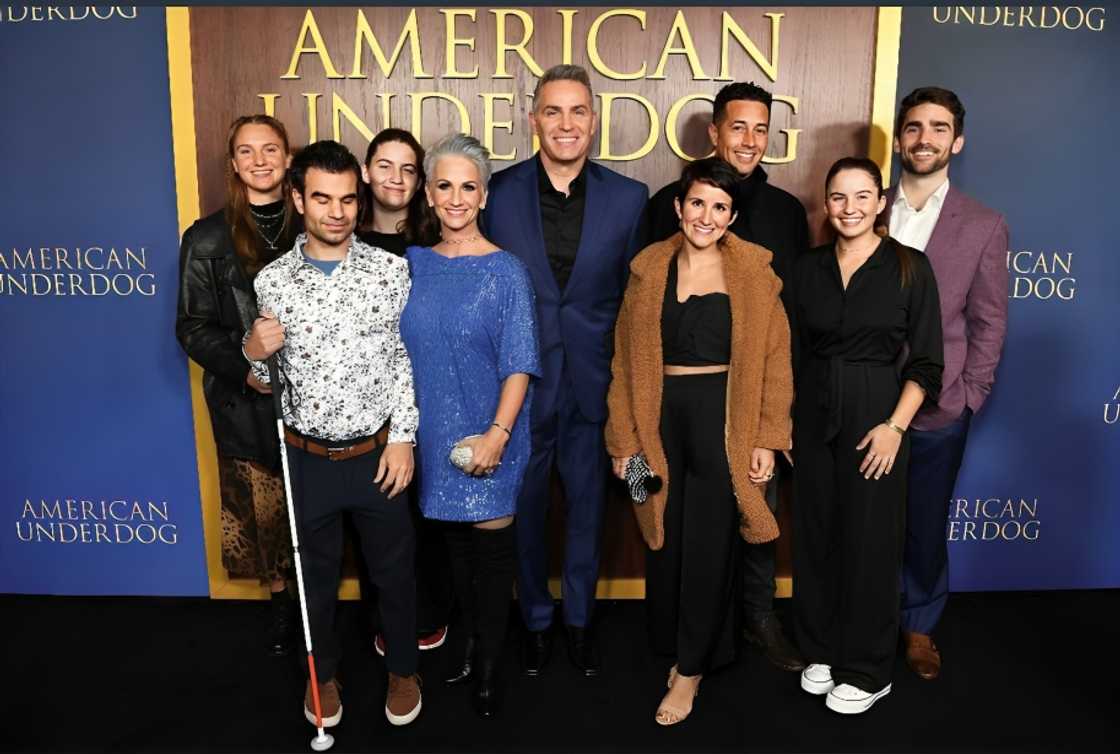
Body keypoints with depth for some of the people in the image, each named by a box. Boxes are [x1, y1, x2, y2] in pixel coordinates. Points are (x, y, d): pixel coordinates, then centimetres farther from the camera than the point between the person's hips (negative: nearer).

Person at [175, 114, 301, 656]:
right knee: (262, 508, 10)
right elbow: (193, 327, 0)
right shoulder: (206, 240, 0)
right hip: (246, 403, 0)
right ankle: (279, 600, 32)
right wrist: (244, 368, -14)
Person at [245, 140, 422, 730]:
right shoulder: (272, 281, -3)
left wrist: (403, 439, -7)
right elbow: (264, 380, 5)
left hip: (378, 453, -1)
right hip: (308, 457, 1)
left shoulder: (391, 270, -6)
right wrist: (254, 353, -17)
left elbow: (407, 360, -3)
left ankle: (402, 667, 40)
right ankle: (323, 671, 44)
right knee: (316, 572, 19)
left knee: (393, 569, 16)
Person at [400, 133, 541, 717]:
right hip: (435, 430, 4)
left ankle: (489, 666, 24)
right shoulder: (414, 263, 3)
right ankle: (468, 641, 37)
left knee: (490, 543, 6)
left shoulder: (505, 271, -9)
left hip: (488, 434, -4)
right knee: (454, 540, 17)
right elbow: (402, 348, 10)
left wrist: (498, 432, -19)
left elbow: (518, 365, -11)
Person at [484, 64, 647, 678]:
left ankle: (580, 620, 38)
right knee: (525, 506, 15)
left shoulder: (628, 197, -2)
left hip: (593, 380, 1)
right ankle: (536, 621, 37)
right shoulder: (499, 192, -4)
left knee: (587, 505, 15)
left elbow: (634, 293, 3)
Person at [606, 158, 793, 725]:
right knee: (665, 539, 12)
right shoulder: (649, 270, 5)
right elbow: (628, 360, 5)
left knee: (708, 544, 6)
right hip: (660, 417, 3)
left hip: (723, 419, -2)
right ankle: (675, 645, 34)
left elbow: (773, 359, -2)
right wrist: (624, 440, 2)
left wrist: (767, 439, -7)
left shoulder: (752, 272, -1)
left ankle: (691, 668, 24)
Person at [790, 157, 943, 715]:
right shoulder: (808, 268, 5)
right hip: (813, 413, 3)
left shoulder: (910, 267, -4)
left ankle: (867, 671, 22)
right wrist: (786, 420, 5)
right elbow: (794, 353, 9)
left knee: (869, 538, 5)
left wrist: (895, 426, -14)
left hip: (876, 415, -3)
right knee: (816, 532, 11)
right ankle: (821, 651, 30)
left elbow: (926, 364, -5)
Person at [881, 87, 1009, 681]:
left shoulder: (984, 226, 0)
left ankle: (920, 627, 34)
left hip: (937, 410, 0)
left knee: (926, 527, 13)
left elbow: (988, 325, 2)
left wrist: (967, 398, -4)